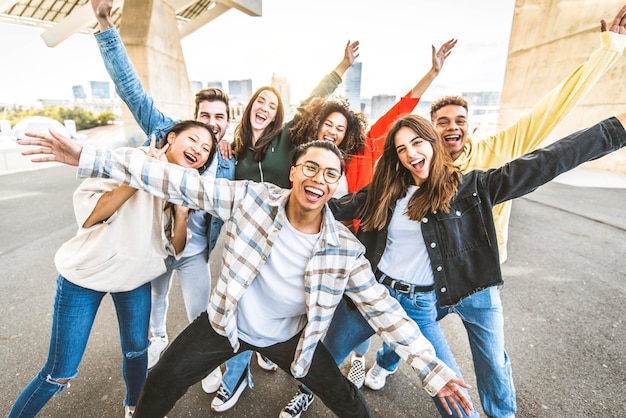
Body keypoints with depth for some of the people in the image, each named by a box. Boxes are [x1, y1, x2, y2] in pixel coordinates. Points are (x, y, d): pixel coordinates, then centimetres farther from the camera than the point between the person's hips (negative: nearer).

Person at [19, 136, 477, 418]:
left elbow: (383, 308, -15)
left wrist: (431, 368, -14)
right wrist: (90, 157, -21)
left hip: (291, 337, 0)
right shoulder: (253, 198, -22)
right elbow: (180, 182, -20)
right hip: (227, 321, 1)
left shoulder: (344, 249, -21)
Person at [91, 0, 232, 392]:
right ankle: (159, 338, 55)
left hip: (194, 249, 0)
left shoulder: (230, 164, -6)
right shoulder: (171, 133, -10)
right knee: (154, 299, 23)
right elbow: (133, 89, -15)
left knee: (201, 313, 4)